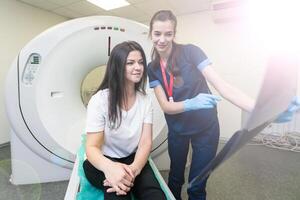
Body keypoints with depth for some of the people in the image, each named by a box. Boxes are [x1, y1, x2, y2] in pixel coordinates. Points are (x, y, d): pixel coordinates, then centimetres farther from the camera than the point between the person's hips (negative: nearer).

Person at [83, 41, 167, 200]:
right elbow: (92, 147, -16)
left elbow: (146, 142, -9)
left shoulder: (145, 100, -3)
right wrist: (109, 167, -39)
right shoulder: (100, 100, -15)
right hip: (103, 162, -2)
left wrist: (133, 169, -30)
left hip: (132, 159, 3)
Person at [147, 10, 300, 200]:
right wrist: (191, 103, -34)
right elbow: (166, 106, -14)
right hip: (177, 130, 3)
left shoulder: (190, 51, -16)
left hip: (205, 128, -3)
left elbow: (222, 86, -23)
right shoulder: (152, 68, -6)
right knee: (175, 178, 21)